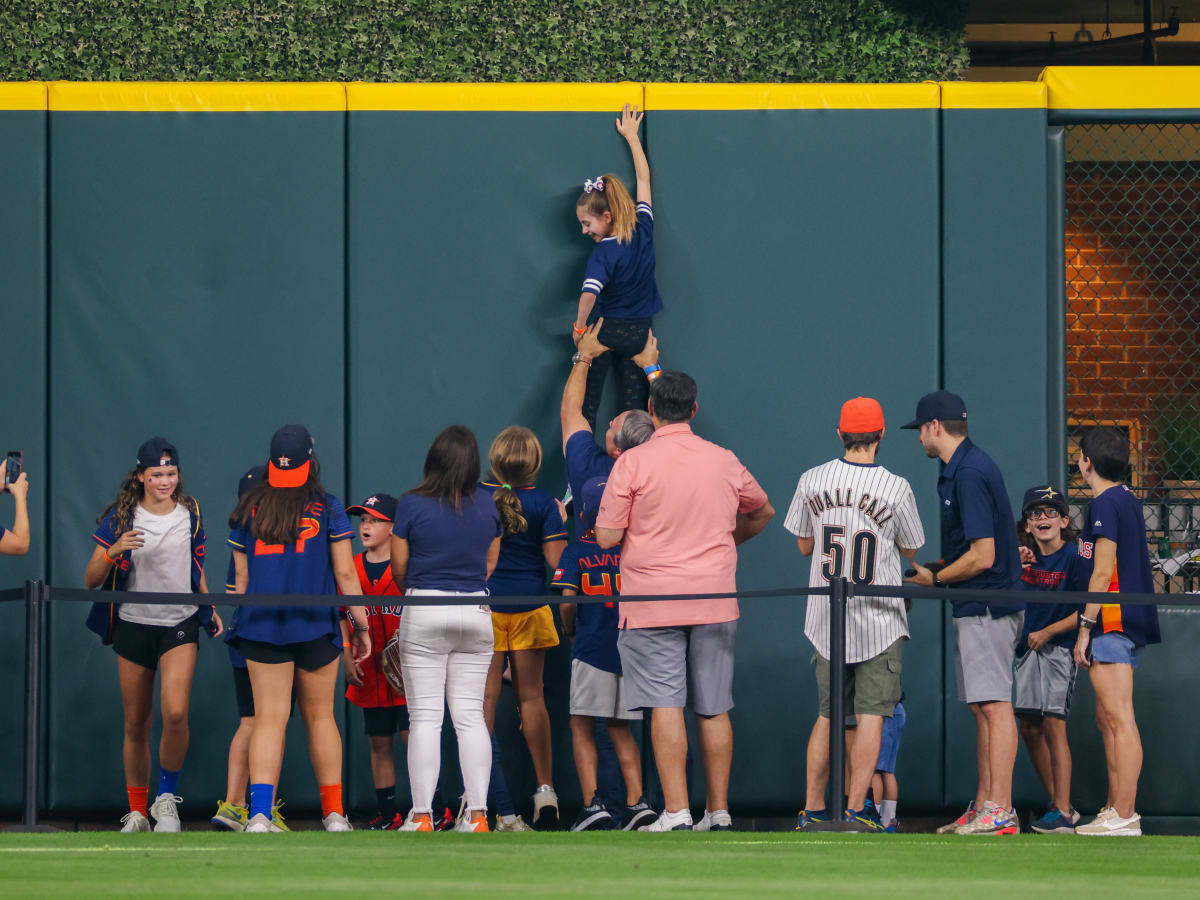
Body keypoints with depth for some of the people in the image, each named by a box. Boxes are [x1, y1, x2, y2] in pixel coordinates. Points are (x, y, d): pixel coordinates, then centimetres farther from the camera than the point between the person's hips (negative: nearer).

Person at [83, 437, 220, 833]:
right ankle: (137, 812, 17)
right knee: (136, 725, 4)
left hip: (180, 625, 0)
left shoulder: (190, 514, 5)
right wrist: (113, 551, -22)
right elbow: (91, 580, -4)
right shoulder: (120, 517, -2)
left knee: (175, 712, -20)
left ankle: (167, 797, -2)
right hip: (133, 625, 0)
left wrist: (211, 609, 8)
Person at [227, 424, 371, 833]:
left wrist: (243, 622, 20)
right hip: (316, 625, -1)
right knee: (320, 717, 11)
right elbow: (345, 574, -1)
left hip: (261, 626, 1)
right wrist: (362, 626, 7)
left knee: (268, 719, -1)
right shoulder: (327, 508, 0)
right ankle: (333, 814, 14)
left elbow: (241, 576, 10)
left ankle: (259, 813, -16)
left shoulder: (249, 509, 7)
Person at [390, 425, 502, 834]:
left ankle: (422, 817, -3)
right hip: (475, 612, 3)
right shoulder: (487, 506, 2)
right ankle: (477, 813, 1)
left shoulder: (412, 505, -9)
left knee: (425, 717, -1)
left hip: (424, 613, -3)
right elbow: (490, 563, 11)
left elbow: (398, 566, -1)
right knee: (471, 716, 6)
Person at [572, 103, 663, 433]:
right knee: (633, 405, 5)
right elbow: (644, 179, 9)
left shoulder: (604, 253, -19)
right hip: (640, 332, 5)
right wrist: (632, 136, 16)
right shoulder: (643, 231, -3)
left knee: (587, 401, 3)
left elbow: (589, 294, -34)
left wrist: (580, 327, -18)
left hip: (606, 331, -5)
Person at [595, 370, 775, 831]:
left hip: (653, 602, -4)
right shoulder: (724, 462, 7)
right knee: (714, 711, 9)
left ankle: (675, 812, -11)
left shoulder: (633, 462, -7)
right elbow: (762, 512, 24)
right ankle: (718, 811, 12)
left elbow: (607, 537, -8)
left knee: (665, 706, -5)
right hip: (715, 600, 4)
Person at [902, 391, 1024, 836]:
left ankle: (1000, 812, -14)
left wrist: (935, 580, -8)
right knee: (983, 708, 12)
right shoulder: (966, 468, 15)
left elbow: (982, 557, -21)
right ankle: (983, 808, 15)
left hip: (986, 609, -11)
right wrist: (930, 570, 17)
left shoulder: (970, 475, -17)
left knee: (995, 706, -11)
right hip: (978, 610, 11)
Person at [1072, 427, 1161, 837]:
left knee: (1119, 718, -13)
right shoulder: (1129, 501, 18)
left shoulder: (1104, 504, -11)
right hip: (1132, 619, 10)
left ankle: (1124, 818, -16)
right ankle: (1115, 811, 18)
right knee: (1108, 719, 15)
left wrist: (1085, 627, -15)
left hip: (1112, 621, -10)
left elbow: (1102, 572, -16)